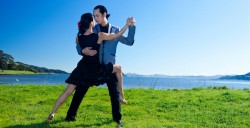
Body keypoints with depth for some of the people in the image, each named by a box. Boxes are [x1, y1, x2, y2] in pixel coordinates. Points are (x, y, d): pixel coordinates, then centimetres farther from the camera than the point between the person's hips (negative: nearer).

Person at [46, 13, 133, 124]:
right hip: (96, 69, -3)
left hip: (83, 68, 3)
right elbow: (118, 35, -8)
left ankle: (52, 113, 7)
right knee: (118, 68, 18)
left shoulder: (79, 37, -6)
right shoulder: (100, 36, -17)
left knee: (68, 91, 10)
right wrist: (127, 24, 2)